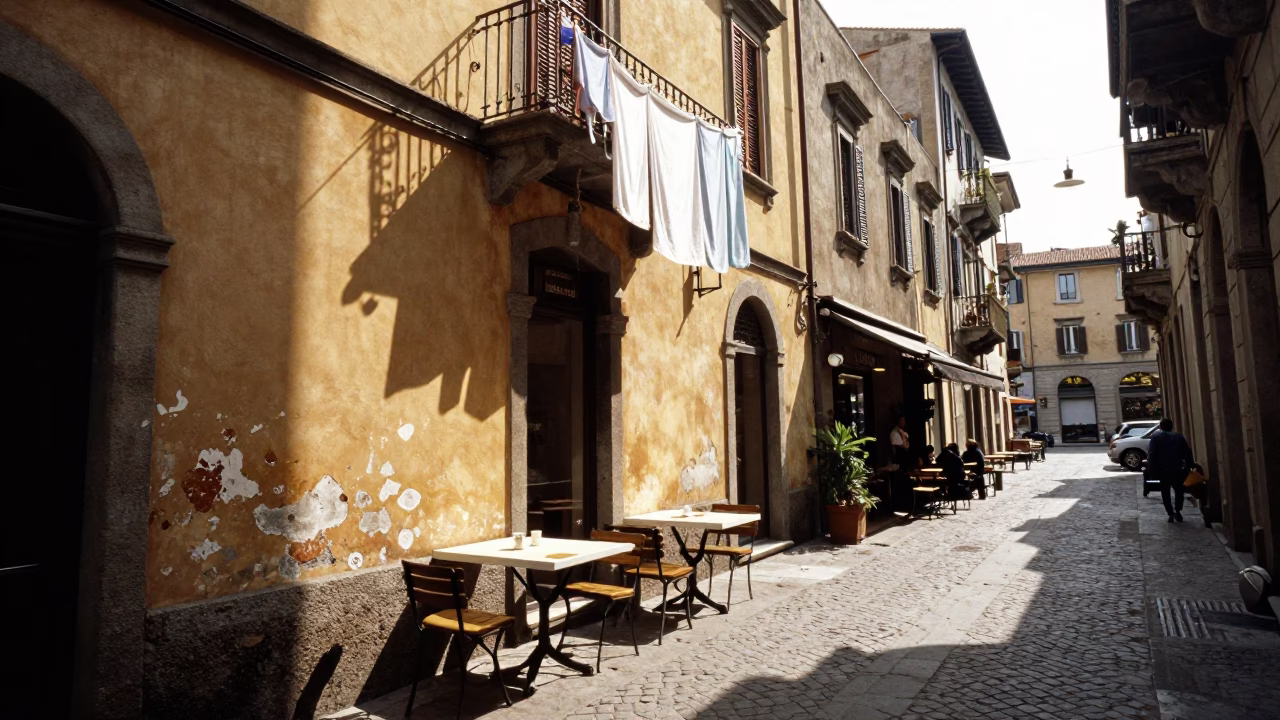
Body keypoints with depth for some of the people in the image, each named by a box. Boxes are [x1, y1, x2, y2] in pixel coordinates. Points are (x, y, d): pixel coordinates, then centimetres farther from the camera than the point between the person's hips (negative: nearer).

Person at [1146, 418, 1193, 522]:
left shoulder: (1155, 437, -2)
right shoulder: (1179, 436, 8)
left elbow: (1151, 454, -9)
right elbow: (1187, 452, 5)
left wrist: (1151, 470, -7)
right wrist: (1188, 466, 10)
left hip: (1163, 470, -2)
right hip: (1177, 469, 2)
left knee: (1165, 493, 6)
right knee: (1179, 491, 16)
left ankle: (1171, 513, -1)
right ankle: (1178, 511, 4)